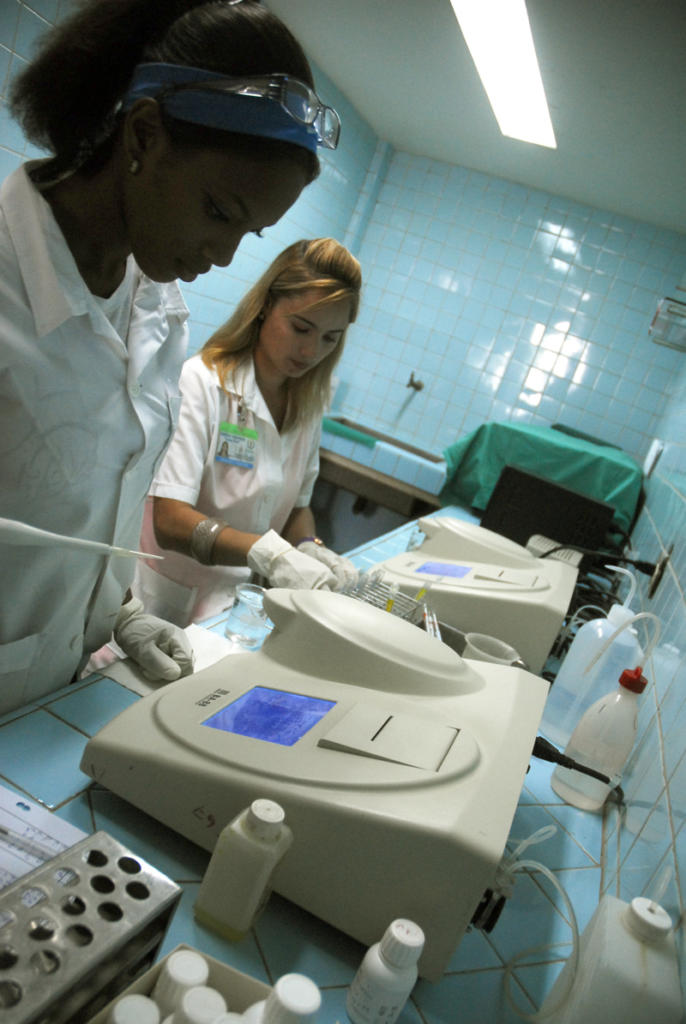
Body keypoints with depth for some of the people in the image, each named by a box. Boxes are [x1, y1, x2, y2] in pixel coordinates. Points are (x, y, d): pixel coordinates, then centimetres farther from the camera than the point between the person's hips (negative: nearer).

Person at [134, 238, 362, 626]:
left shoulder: (309, 404, 7)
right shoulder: (202, 381, -14)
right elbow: (169, 521, -21)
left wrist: (310, 548, -6)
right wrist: (267, 552, -34)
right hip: (170, 600, -5)